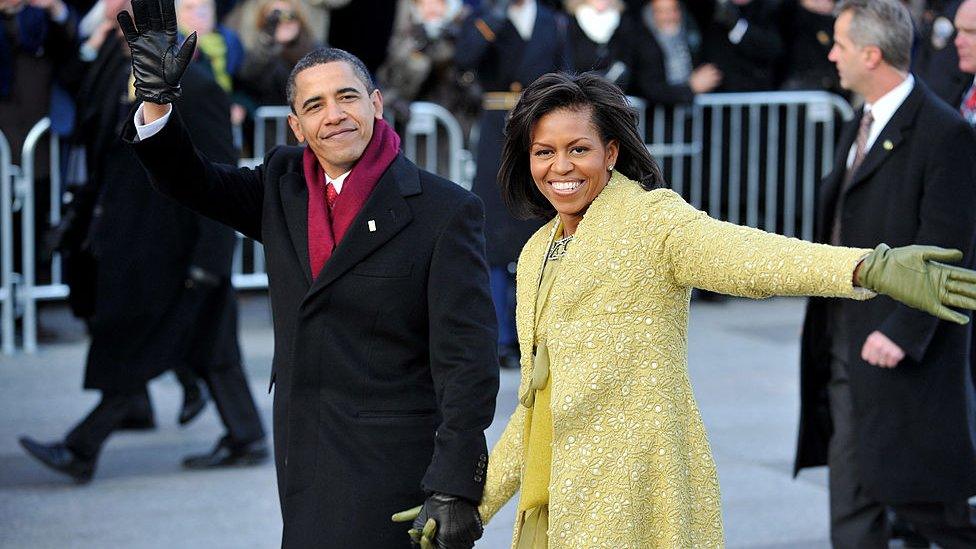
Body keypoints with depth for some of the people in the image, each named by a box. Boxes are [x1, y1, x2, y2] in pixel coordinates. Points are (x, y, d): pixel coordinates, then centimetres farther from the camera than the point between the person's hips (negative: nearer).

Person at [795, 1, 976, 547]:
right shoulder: (863, 124, 13)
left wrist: (903, 332, -23)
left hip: (903, 345, -8)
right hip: (844, 339, 9)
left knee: (911, 489, -2)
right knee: (852, 489, 10)